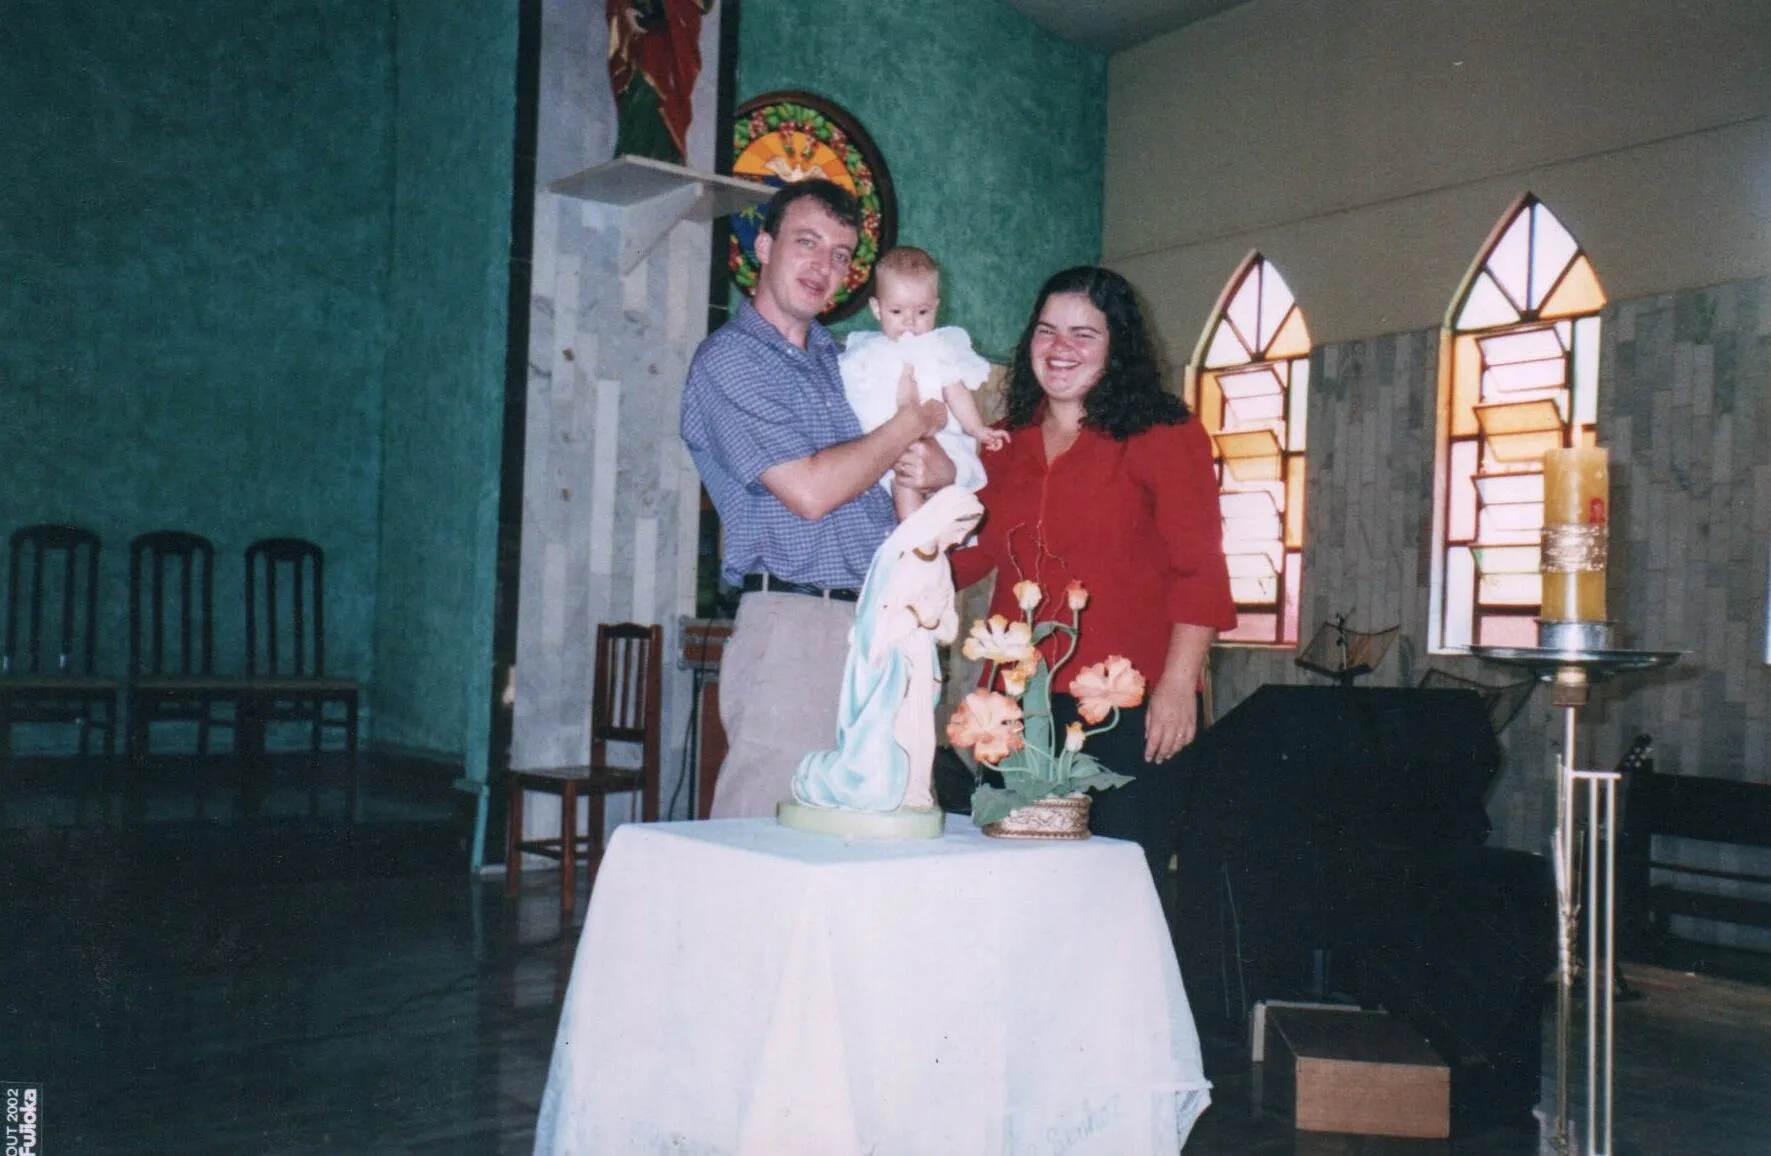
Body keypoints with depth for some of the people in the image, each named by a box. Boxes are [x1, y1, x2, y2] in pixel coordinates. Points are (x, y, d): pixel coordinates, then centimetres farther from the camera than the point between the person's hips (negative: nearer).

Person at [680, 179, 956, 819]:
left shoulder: (844, 360, 21)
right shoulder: (729, 359, -3)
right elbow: (810, 491, -14)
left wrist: (924, 469, -1)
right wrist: (912, 424, -1)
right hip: (793, 624, -7)